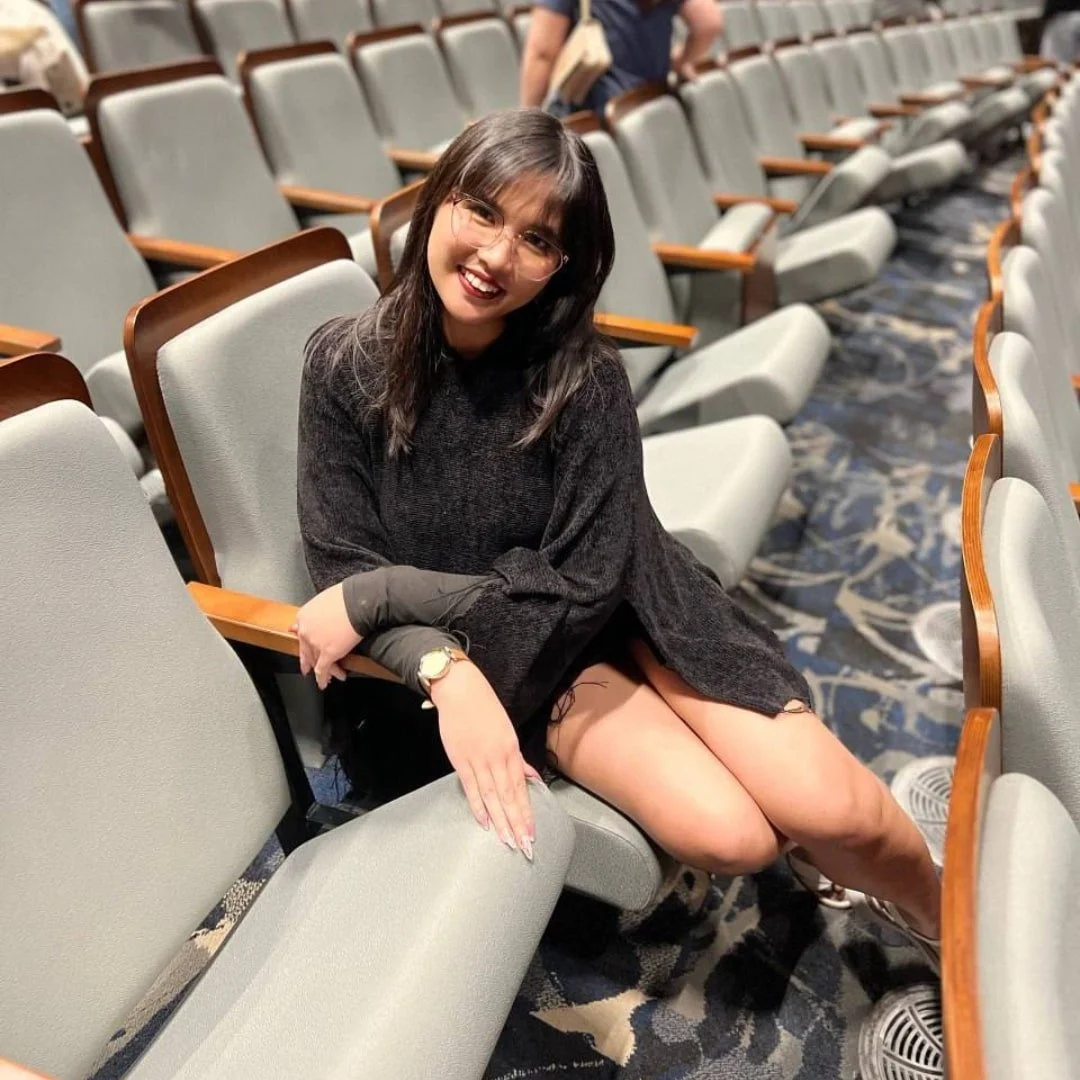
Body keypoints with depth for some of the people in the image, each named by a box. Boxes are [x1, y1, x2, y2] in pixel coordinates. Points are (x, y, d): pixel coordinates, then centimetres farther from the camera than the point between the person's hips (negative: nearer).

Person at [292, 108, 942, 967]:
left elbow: (581, 586, -19)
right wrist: (446, 673, -31)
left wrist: (379, 595, -22)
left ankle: (941, 918, 23)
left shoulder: (583, 374, -17)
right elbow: (345, 568, -12)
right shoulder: (346, 365, -13)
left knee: (830, 812, -13)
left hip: (629, 608, 0)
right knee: (726, 835, -19)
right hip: (505, 656, 0)